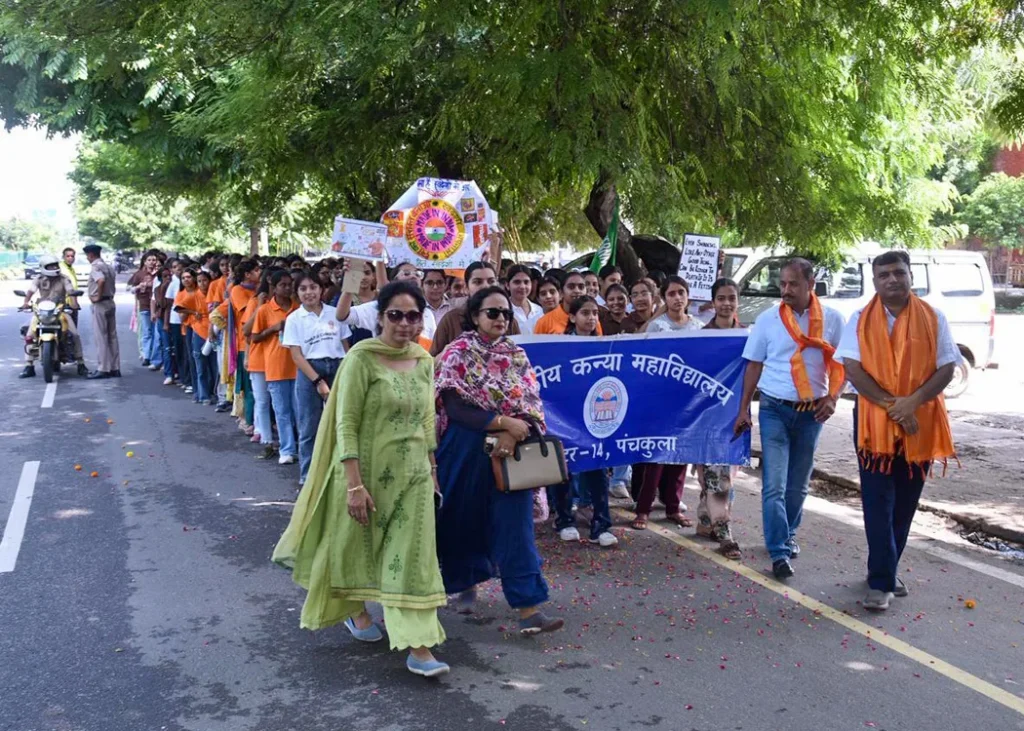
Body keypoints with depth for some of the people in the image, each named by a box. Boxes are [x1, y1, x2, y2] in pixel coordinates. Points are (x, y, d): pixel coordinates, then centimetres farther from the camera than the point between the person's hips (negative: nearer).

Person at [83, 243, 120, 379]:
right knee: (112, 336, 9)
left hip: (100, 304, -9)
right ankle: (115, 368, 11)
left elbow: (101, 280, -31)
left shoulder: (95, 267, -12)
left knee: (101, 338, -5)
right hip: (110, 302, 9)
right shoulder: (108, 267, 15)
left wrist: (97, 297, -20)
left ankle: (103, 369, -3)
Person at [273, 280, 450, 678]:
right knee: (358, 547, 16)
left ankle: (418, 646, 8)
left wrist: (432, 469, 14)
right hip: (369, 471, -4)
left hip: (412, 475, 4)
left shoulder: (424, 361, 4)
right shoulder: (362, 358, -14)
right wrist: (354, 484, -21)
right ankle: (355, 609, 43)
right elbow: (346, 424, -17)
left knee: (413, 557, 2)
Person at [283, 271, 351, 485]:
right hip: (309, 371, -1)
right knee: (309, 427, 4)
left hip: (337, 369, 1)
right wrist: (318, 381, -10)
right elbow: (297, 356, -2)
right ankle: (307, 475, 14)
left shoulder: (334, 313, 6)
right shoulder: (294, 319, 2)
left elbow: (346, 347, 9)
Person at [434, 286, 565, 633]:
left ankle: (528, 608, -4)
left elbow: (533, 405, 1)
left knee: (514, 526, -3)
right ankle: (466, 582, 38)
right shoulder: (458, 353, -5)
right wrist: (504, 422, -20)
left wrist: (513, 434, -19)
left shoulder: (517, 356, 6)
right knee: (465, 520, 12)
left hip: (511, 453, 2)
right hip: (465, 452, -2)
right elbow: (454, 407, -15)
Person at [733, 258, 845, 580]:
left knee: (798, 484, 14)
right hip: (775, 409, -2)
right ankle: (779, 552, -6)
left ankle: (788, 534, 33)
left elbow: (839, 363, 6)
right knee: (774, 485, -9)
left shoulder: (831, 319, 0)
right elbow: (754, 365, 2)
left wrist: (832, 398, -9)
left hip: (812, 412, 2)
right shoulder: (767, 319, -2)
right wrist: (743, 408, -1)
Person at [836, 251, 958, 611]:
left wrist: (913, 402, -17)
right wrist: (891, 405, -17)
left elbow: (947, 367, -2)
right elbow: (852, 369, -8)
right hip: (874, 421, -2)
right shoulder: (861, 320, 0)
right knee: (878, 503, -4)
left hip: (920, 423, 2)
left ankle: (885, 571, 25)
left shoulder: (933, 318, 3)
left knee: (905, 502, 10)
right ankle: (882, 582, -1)